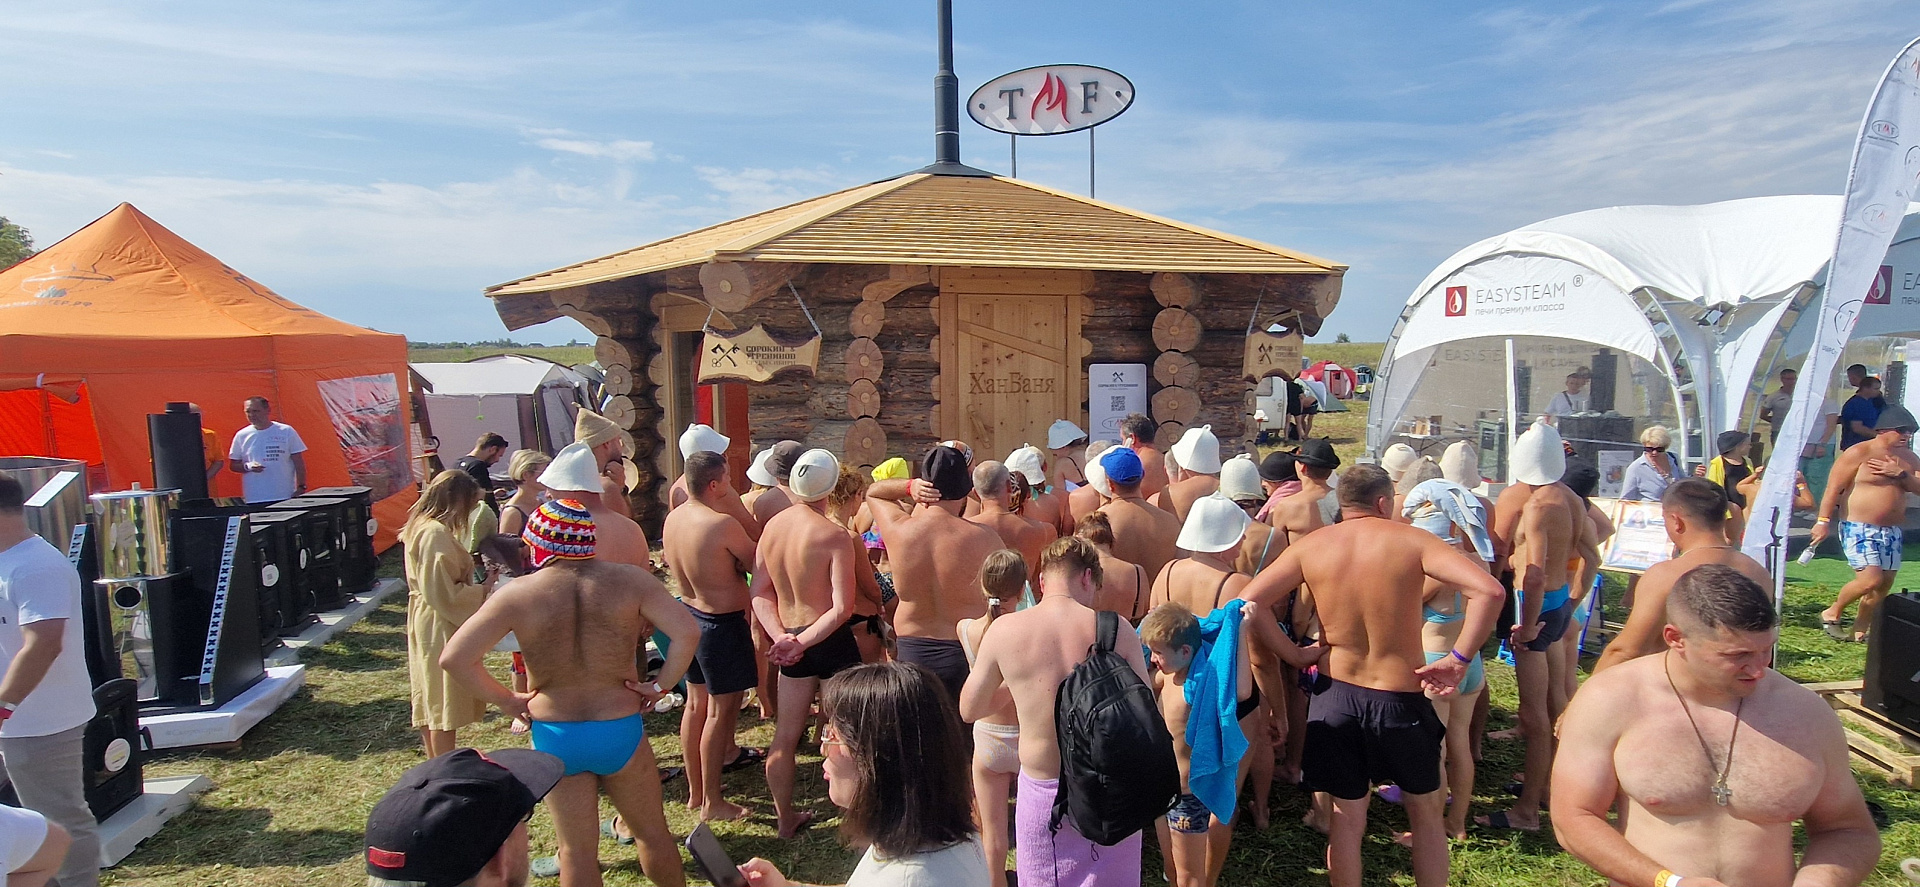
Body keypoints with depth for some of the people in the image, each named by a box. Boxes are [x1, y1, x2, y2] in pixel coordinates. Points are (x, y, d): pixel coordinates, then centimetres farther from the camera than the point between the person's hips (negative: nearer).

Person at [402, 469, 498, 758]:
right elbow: (444, 595, -25)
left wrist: (477, 577, 6)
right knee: (445, 705, 0)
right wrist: (483, 589, -14)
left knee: (430, 702, 18)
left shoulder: (422, 527, 9)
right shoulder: (436, 534, -23)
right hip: (441, 629, -10)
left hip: (427, 624, 10)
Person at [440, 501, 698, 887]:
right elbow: (687, 631, -19)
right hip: (621, 729, 0)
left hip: (555, 737, 1)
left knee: (577, 851, 15)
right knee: (653, 834, 19)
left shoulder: (518, 594, -11)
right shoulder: (629, 580, -11)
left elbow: (453, 658, -13)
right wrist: (660, 685, -7)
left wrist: (506, 700, -2)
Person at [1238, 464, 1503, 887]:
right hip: (1400, 699, -2)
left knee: (1347, 817, 17)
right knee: (1426, 814, 20)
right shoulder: (1411, 540, -10)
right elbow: (1489, 589, -22)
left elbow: (1245, 602, -6)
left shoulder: (1310, 547, -3)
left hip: (1336, 697, 2)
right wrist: (1459, 659, -15)